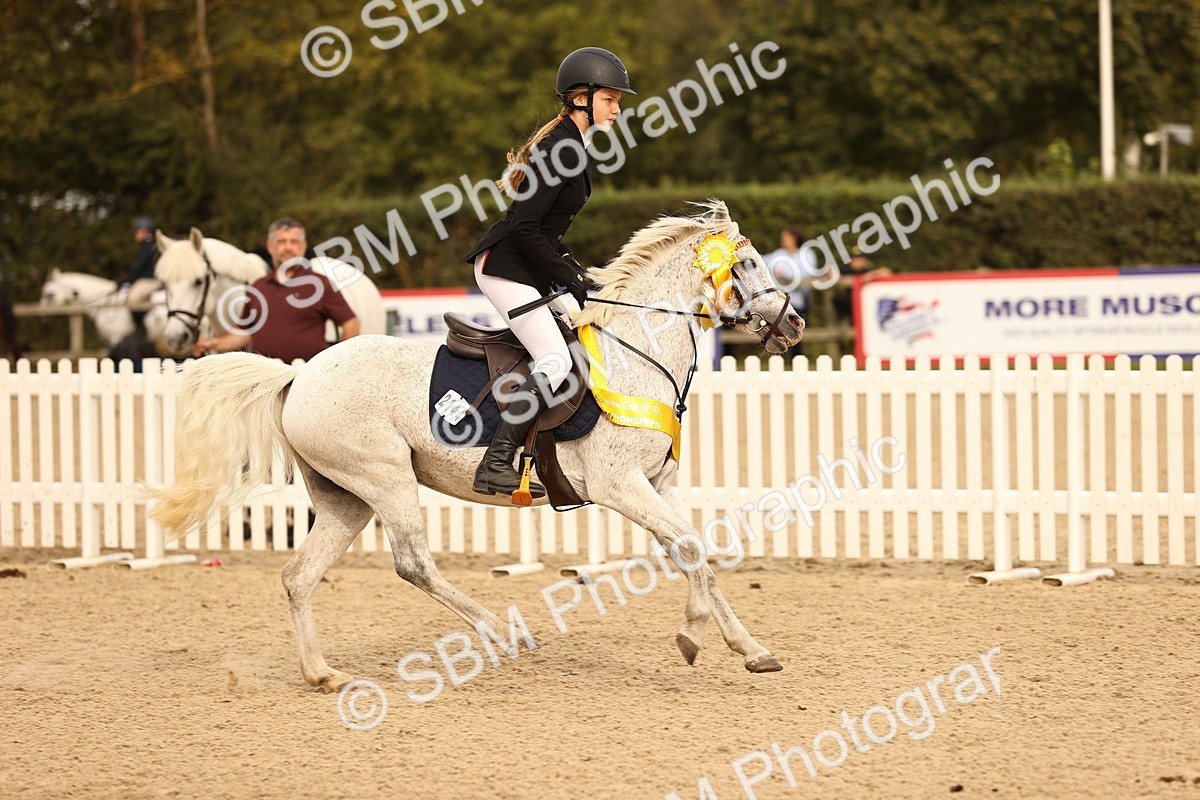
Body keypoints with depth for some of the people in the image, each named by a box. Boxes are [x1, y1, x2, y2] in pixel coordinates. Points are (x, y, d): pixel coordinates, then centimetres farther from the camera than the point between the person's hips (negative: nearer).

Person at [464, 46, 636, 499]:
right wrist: (569, 278, -16)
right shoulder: (561, 148, -18)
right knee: (556, 361, -18)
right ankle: (495, 465, -21)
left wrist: (577, 273, 10)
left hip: (526, 268, 11)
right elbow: (525, 228, -23)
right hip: (505, 268, -11)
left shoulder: (571, 145, 13)